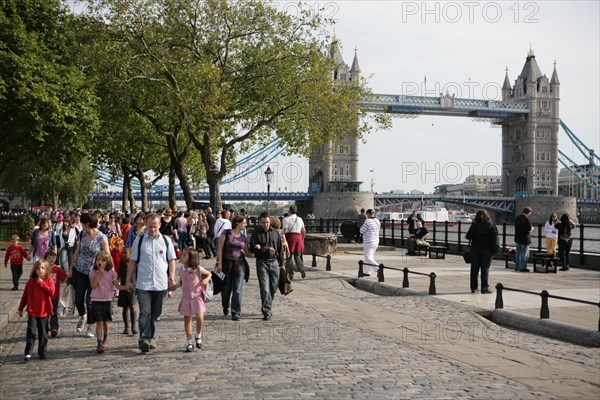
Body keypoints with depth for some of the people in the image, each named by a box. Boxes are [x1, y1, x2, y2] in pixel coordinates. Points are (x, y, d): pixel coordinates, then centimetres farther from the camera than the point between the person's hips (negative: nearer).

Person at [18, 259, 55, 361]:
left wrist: (41, 283, -17)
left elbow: (51, 291, -18)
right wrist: (20, 309, 12)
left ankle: (42, 352, 20)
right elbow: (25, 296, 9)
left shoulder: (49, 280, 0)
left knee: (43, 334, 9)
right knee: (31, 332, -10)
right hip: (32, 312, 0)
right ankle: (28, 353, -6)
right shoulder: (31, 282, 3)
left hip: (44, 312, 0)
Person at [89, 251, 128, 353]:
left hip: (107, 300, 2)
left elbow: (117, 286, 0)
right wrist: (100, 273, -17)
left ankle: (104, 341, 34)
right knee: (99, 322, -11)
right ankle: (99, 344, -15)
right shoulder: (93, 272, -1)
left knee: (106, 322, 12)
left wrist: (126, 287, -18)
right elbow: (93, 285, -14)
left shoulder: (111, 273, 2)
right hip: (96, 300, -2)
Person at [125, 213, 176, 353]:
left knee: (155, 313, 11)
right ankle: (144, 339, -13)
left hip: (161, 283, 2)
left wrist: (172, 278, 2)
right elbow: (132, 261, 9)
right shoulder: (139, 240, 5)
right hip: (143, 283, -2)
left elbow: (171, 260, 11)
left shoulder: (166, 240, 8)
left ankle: (150, 337, 25)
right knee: (145, 312, -11)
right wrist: (128, 280, 6)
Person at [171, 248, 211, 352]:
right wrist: (176, 286, -4)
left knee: (199, 317, -13)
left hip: (197, 297, -3)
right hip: (186, 297, 3)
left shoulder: (198, 269, -11)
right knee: (187, 319, 5)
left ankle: (198, 336, 17)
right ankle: (189, 342, 15)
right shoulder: (181, 269, -1)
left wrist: (206, 280, -16)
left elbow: (209, 274, 3)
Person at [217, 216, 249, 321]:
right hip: (227, 263, -3)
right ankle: (225, 306, 37)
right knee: (226, 288, 9)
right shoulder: (226, 233, -3)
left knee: (237, 290, -4)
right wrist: (220, 263, -11)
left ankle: (236, 313, 2)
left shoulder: (243, 237, 11)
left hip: (239, 264, 3)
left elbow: (247, 252, 14)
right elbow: (220, 248, -5)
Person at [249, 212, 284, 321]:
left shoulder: (276, 233, 8)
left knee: (274, 287, 9)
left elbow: (280, 249, 13)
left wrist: (281, 263, 11)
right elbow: (252, 249, -9)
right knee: (265, 288, -9)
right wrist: (267, 250, -16)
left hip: (274, 262, 4)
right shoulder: (256, 233, -3)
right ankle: (267, 312, -6)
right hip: (262, 263, -4)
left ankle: (266, 306, 30)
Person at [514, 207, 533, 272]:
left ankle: (517, 267, 20)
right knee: (525, 253, 1)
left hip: (518, 238, 7)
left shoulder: (517, 218, 5)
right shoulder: (526, 219, -18)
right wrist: (532, 228, 5)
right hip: (525, 239, -7)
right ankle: (522, 268, 2)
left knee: (518, 252, 15)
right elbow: (529, 230, -19)